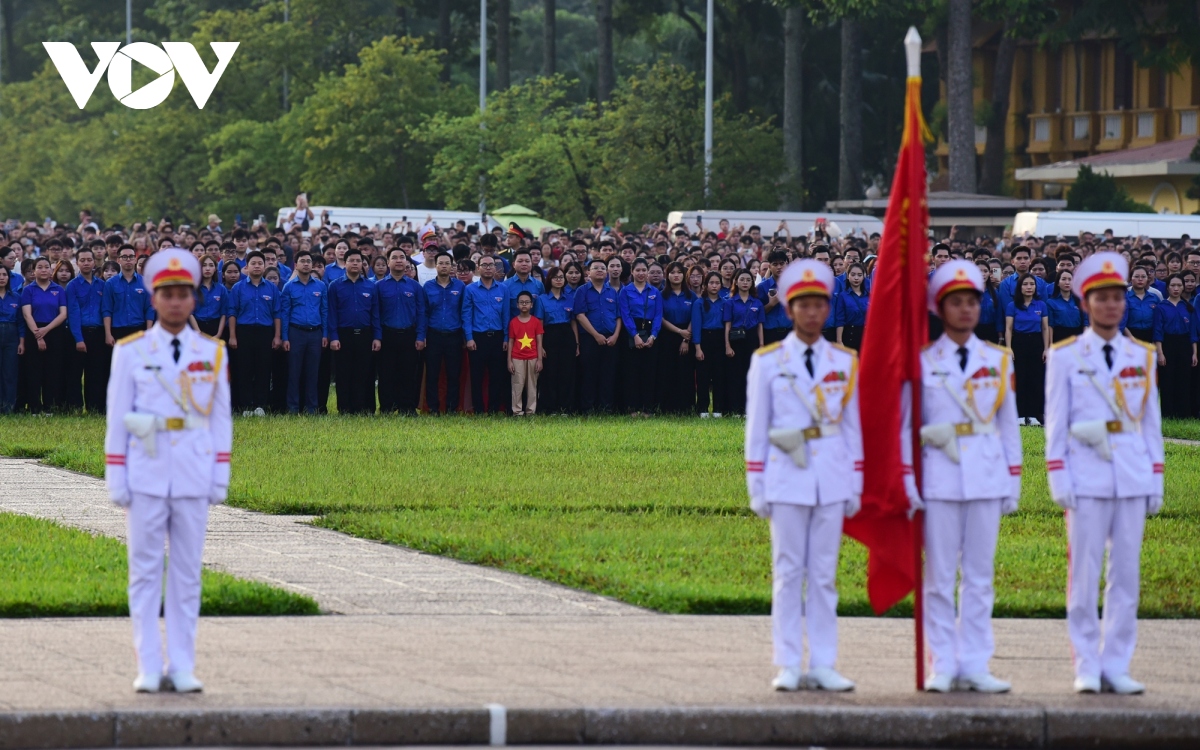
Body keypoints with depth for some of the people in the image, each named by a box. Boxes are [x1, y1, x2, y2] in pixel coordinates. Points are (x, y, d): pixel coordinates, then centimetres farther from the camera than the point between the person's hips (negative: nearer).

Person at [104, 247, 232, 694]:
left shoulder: (212, 353, 7)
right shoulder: (131, 352, 2)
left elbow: (221, 419, 9)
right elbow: (117, 418, 2)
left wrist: (221, 476, 3)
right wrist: (116, 479, -2)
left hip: (194, 476, 1)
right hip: (146, 473, -1)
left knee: (187, 573, 3)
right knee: (145, 571, 0)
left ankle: (183, 669, 6)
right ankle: (149, 669, 2)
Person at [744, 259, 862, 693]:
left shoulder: (845, 362, 8)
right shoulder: (768, 362, 2)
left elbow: (853, 427, 11)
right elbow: (756, 429, 3)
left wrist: (856, 486, 7)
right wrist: (756, 488, -1)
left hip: (832, 478, 2)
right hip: (787, 478, -2)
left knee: (824, 574, 4)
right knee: (789, 572, -1)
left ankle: (823, 666, 6)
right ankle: (788, 666, 2)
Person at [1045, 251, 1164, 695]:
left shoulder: (1142, 357, 11)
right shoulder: (1065, 357, 2)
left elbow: (1152, 423, 12)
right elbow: (1055, 424, 1)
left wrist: (1156, 483, 8)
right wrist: (1059, 482, -6)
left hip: (1132, 480, 3)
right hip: (1086, 480, -3)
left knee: (1126, 575, 3)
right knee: (1085, 575, -3)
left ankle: (1116, 667, 7)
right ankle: (1087, 669, 1)